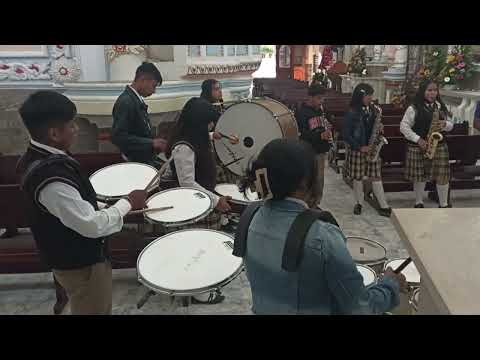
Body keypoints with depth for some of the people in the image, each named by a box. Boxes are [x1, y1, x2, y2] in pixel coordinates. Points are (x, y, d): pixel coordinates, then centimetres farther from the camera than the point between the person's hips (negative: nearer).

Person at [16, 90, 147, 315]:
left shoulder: (34, 158, -2)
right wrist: (128, 203, -19)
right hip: (80, 264, -9)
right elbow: (93, 225, -31)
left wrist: (107, 207, 8)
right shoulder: (50, 177, -33)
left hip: (70, 257, 9)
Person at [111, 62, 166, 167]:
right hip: (137, 163, -8)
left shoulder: (137, 100, 10)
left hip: (147, 159, 8)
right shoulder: (125, 102, -18)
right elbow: (118, 137, -25)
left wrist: (155, 144, 7)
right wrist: (151, 143, -24)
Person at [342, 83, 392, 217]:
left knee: (376, 176, 3)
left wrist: (380, 129, -6)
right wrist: (360, 147, -15)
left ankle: (384, 206, 5)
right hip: (356, 149, -3)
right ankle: (359, 203, 22)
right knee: (357, 177, 5)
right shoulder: (352, 113, -10)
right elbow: (346, 135, -10)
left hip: (372, 149, 4)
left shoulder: (374, 110, 5)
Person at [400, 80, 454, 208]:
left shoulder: (441, 107, 10)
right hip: (418, 147, -3)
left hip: (439, 146, 4)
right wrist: (418, 139, -16)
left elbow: (450, 125, 17)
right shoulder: (413, 108, -5)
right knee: (420, 176, 4)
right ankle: (418, 203, 22)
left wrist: (445, 124, -8)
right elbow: (403, 126, -7)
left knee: (442, 175, 1)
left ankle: (444, 204, 17)